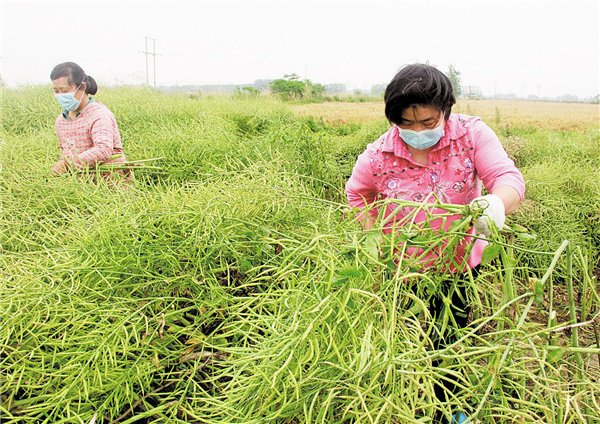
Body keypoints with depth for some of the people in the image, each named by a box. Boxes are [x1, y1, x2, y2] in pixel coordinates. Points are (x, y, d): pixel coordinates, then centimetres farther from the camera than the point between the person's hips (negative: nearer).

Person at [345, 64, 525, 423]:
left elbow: (509, 178, -24)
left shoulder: (471, 134, -17)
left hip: (462, 264, 1)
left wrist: (496, 203, -48)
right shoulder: (378, 157, -16)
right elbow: (357, 193, 3)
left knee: (454, 341, 21)